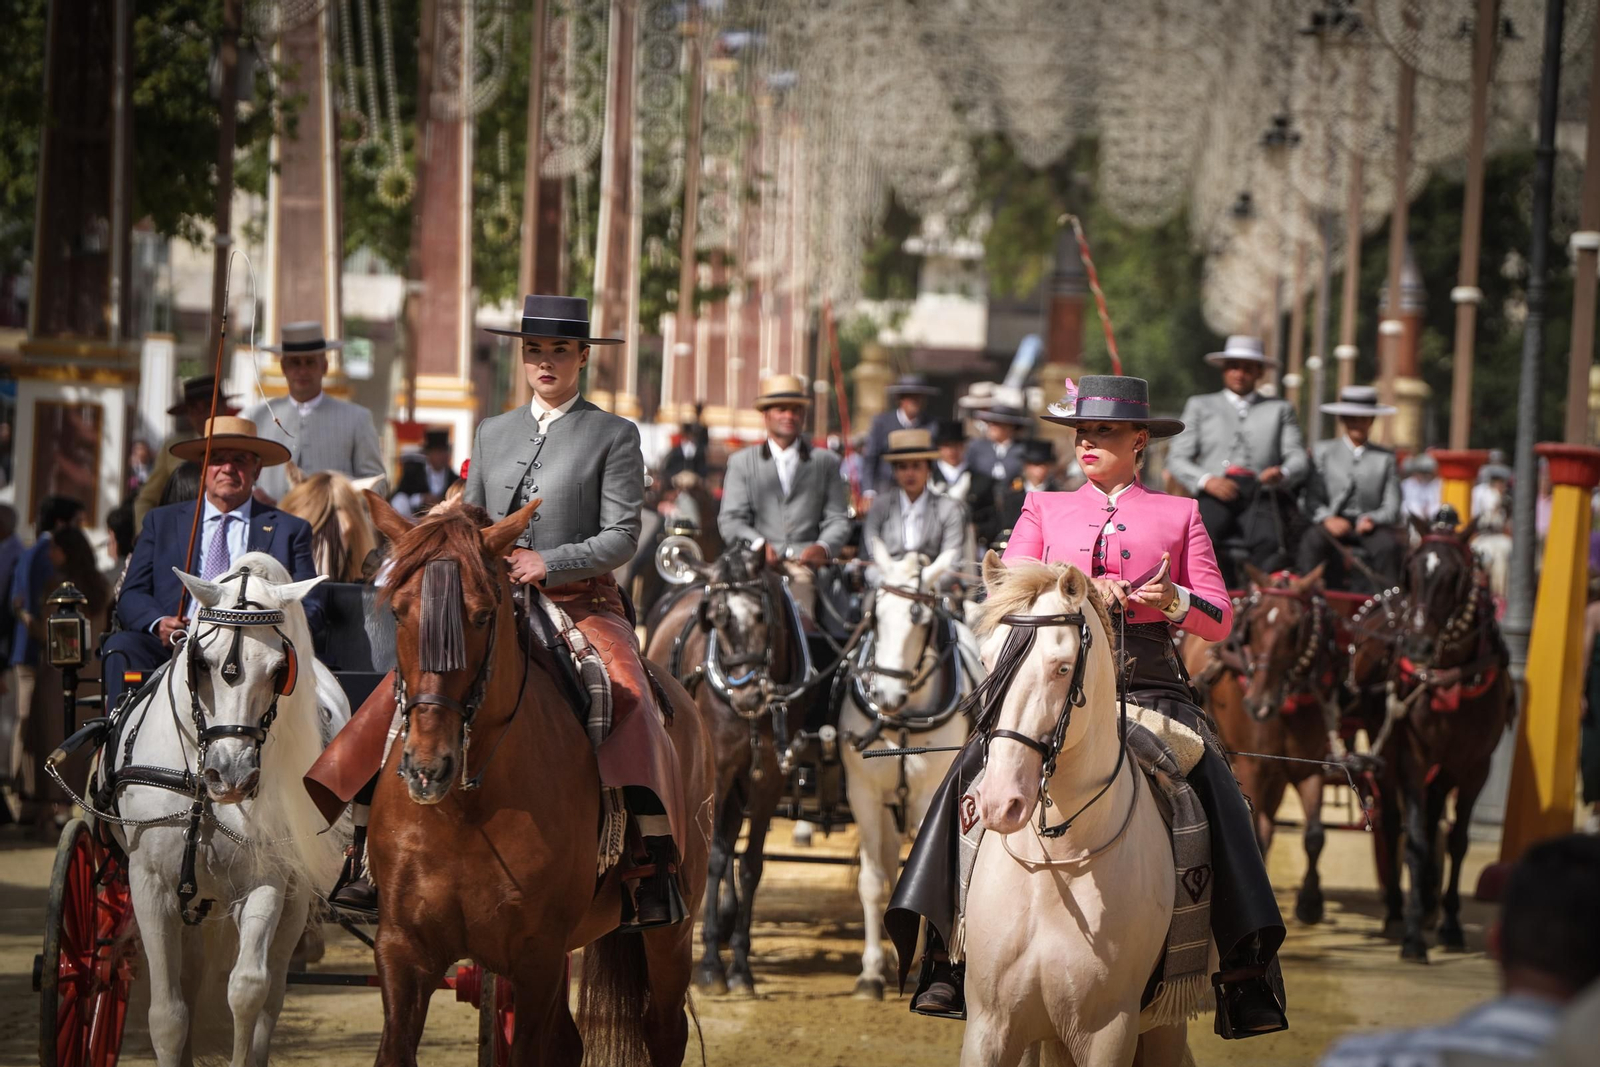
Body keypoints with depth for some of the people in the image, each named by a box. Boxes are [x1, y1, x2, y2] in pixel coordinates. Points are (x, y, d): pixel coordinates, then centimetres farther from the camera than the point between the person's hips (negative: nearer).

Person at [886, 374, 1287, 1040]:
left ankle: (1245, 975, -26)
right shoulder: (1045, 510, 19)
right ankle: (948, 956, -22)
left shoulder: (1178, 515, 16)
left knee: (1219, 792, -25)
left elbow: (1220, 620, 11)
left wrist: (1174, 602, -12)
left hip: (1151, 690, -1)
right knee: (971, 774, -23)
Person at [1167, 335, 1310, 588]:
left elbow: (1299, 458, 14)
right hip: (1216, 494, 0)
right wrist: (1206, 480, -7)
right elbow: (1177, 458, 15)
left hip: (1262, 494, 0)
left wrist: (1282, 473, -12)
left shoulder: (1279, 409, 26)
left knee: (1270, 543, -34)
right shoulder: (1200, 406, 25)